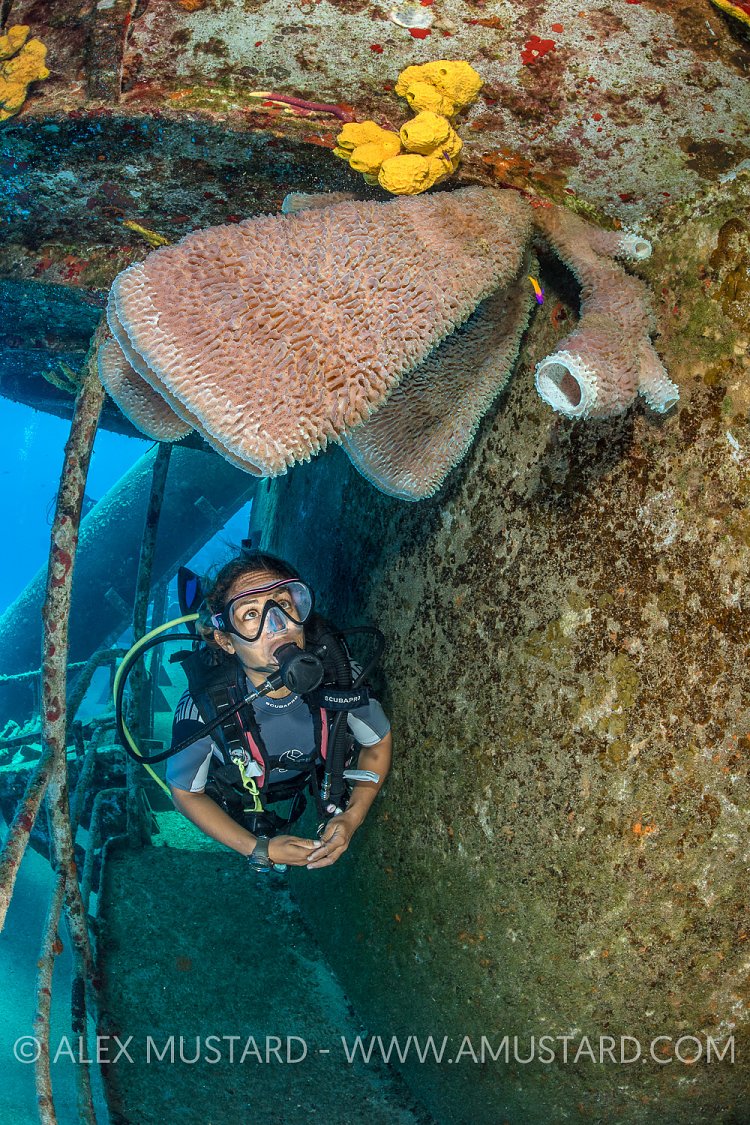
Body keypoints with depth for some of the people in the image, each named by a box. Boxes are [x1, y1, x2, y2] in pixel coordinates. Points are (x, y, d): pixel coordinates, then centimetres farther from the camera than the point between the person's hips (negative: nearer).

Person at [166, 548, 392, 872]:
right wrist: (259, 850, -28)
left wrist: (352, 818, -26)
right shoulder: (202, 705, -42)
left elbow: (378, 743, -15)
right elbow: (184, 792, -23)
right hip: (238, 802, -2)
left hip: (309, 784, 2)